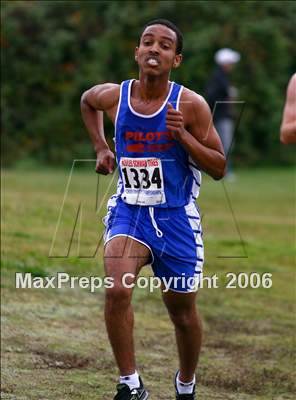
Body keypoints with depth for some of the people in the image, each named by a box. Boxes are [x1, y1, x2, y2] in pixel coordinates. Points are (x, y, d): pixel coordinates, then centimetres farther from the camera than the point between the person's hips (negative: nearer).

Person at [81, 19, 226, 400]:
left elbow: (219, 168, -9)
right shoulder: (114, 97, -5)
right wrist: (100, 147, 12)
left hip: (176, 217, -1)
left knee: (182, 312, 12)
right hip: (128, 210, 1)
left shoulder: (191, 105, -12)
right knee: (116, 291, -26)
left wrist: (182, 135, -22)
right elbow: (86, 100, 22)